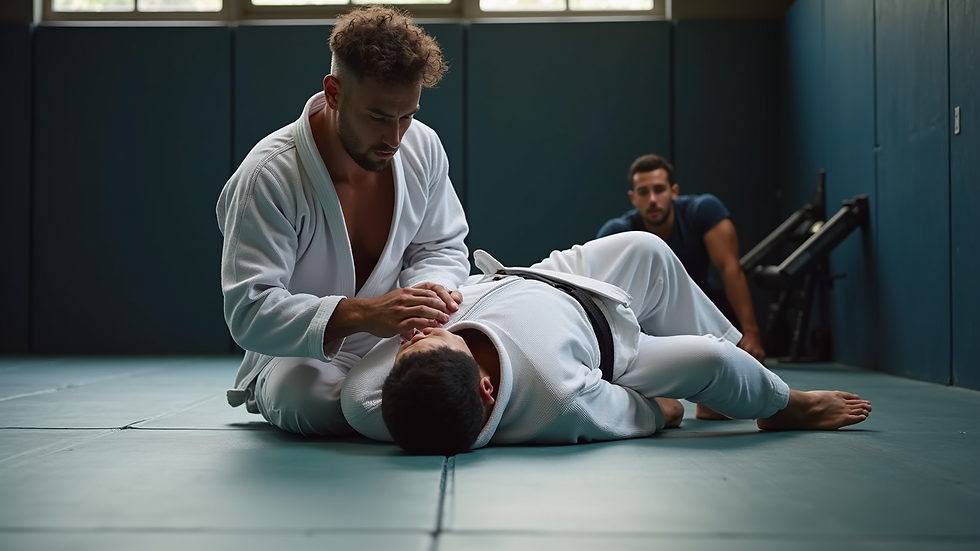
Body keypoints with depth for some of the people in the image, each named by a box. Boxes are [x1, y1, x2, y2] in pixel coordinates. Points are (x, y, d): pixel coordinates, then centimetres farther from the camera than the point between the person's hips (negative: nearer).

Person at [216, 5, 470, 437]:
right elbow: (249, 311, -31)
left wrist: (430, 290, -22)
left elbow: (442, 247, 5)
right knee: (311, 398, -38)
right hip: (301, 356, -4)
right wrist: (361, 315, -47)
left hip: (392, 340, 5)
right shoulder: (268, 176, -26)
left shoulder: (422, 147, -8)